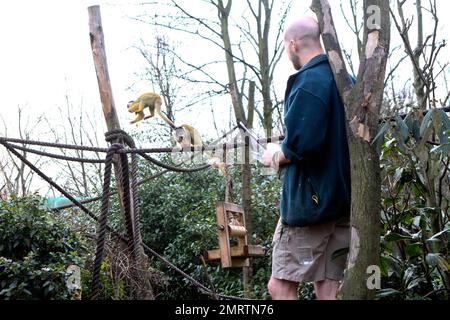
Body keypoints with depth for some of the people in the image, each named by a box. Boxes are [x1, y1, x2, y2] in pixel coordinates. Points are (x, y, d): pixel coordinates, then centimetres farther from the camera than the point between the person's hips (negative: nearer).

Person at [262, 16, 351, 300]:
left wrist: (275, 157, -4)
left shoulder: (307, 81, -14)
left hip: (310, 199, -8)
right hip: (343, 197, 9)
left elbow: (301, 143, -24)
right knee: (327, 287, 10)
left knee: (281, 286, 0)